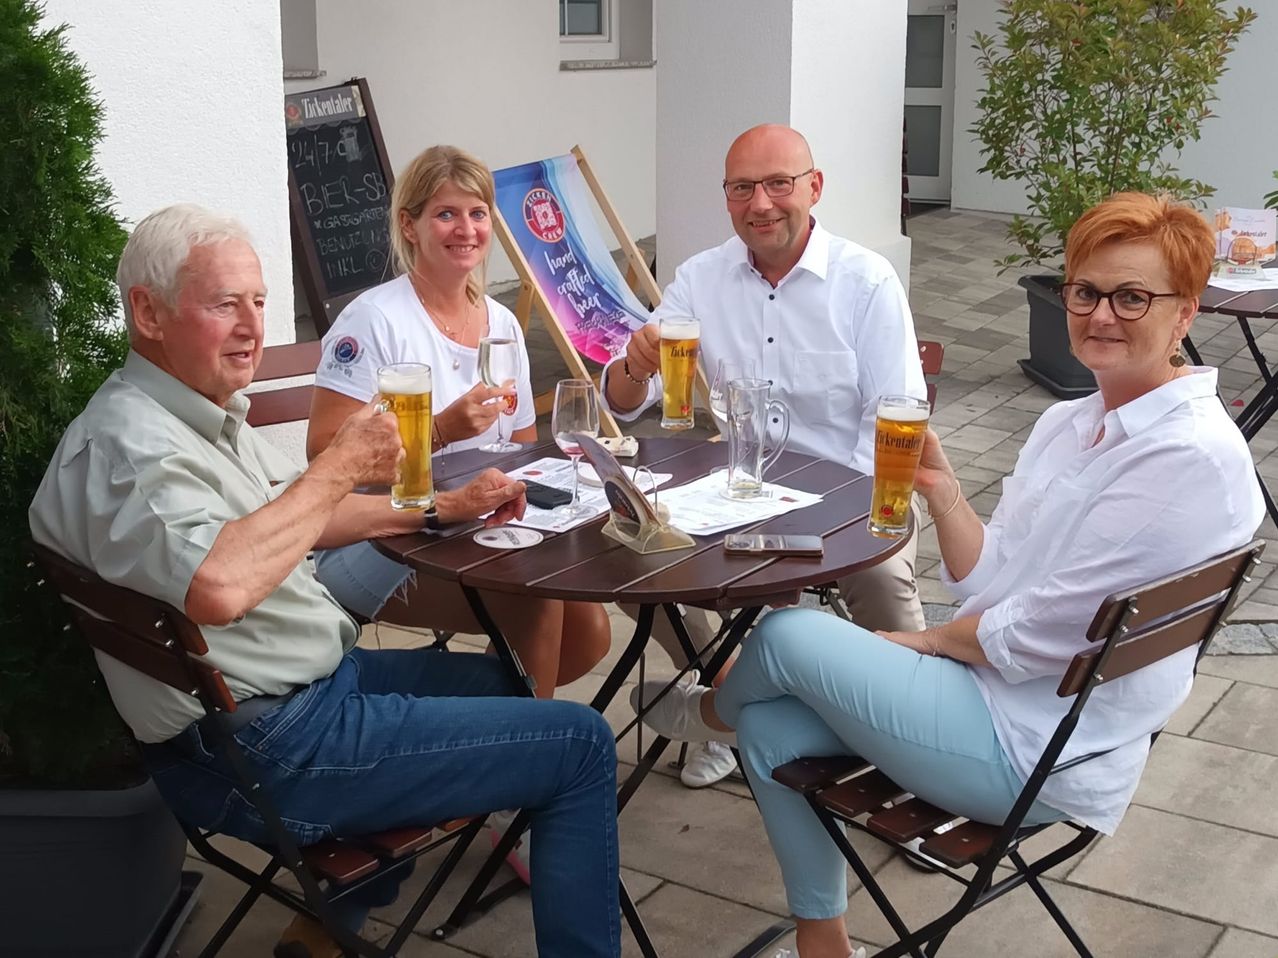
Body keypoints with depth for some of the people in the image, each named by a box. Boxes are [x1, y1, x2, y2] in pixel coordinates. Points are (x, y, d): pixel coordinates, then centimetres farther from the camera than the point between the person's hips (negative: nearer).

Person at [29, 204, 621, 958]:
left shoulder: (204, 415, 10)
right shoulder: (129, 441, -22)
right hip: (265, 753, -11)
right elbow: (218, 586, -40)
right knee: (582, 747, -9)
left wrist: (444, 507, 14)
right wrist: (342, 465, -27)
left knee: (507, 682, 30)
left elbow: (299, 518, 24)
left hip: (315, 679, 11)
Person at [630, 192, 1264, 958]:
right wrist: (942, 487, -8)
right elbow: (991, 582, 6)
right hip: (993, 694, 8)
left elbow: (1035, 637, -20)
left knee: (788, 635, -9)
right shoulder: (1071, 422, 7)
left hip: (1039, 756, -8)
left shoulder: (1193, 458, -22)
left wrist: (917, 641, -6)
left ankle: (714, 711, 27)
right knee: (773, 731, 1)